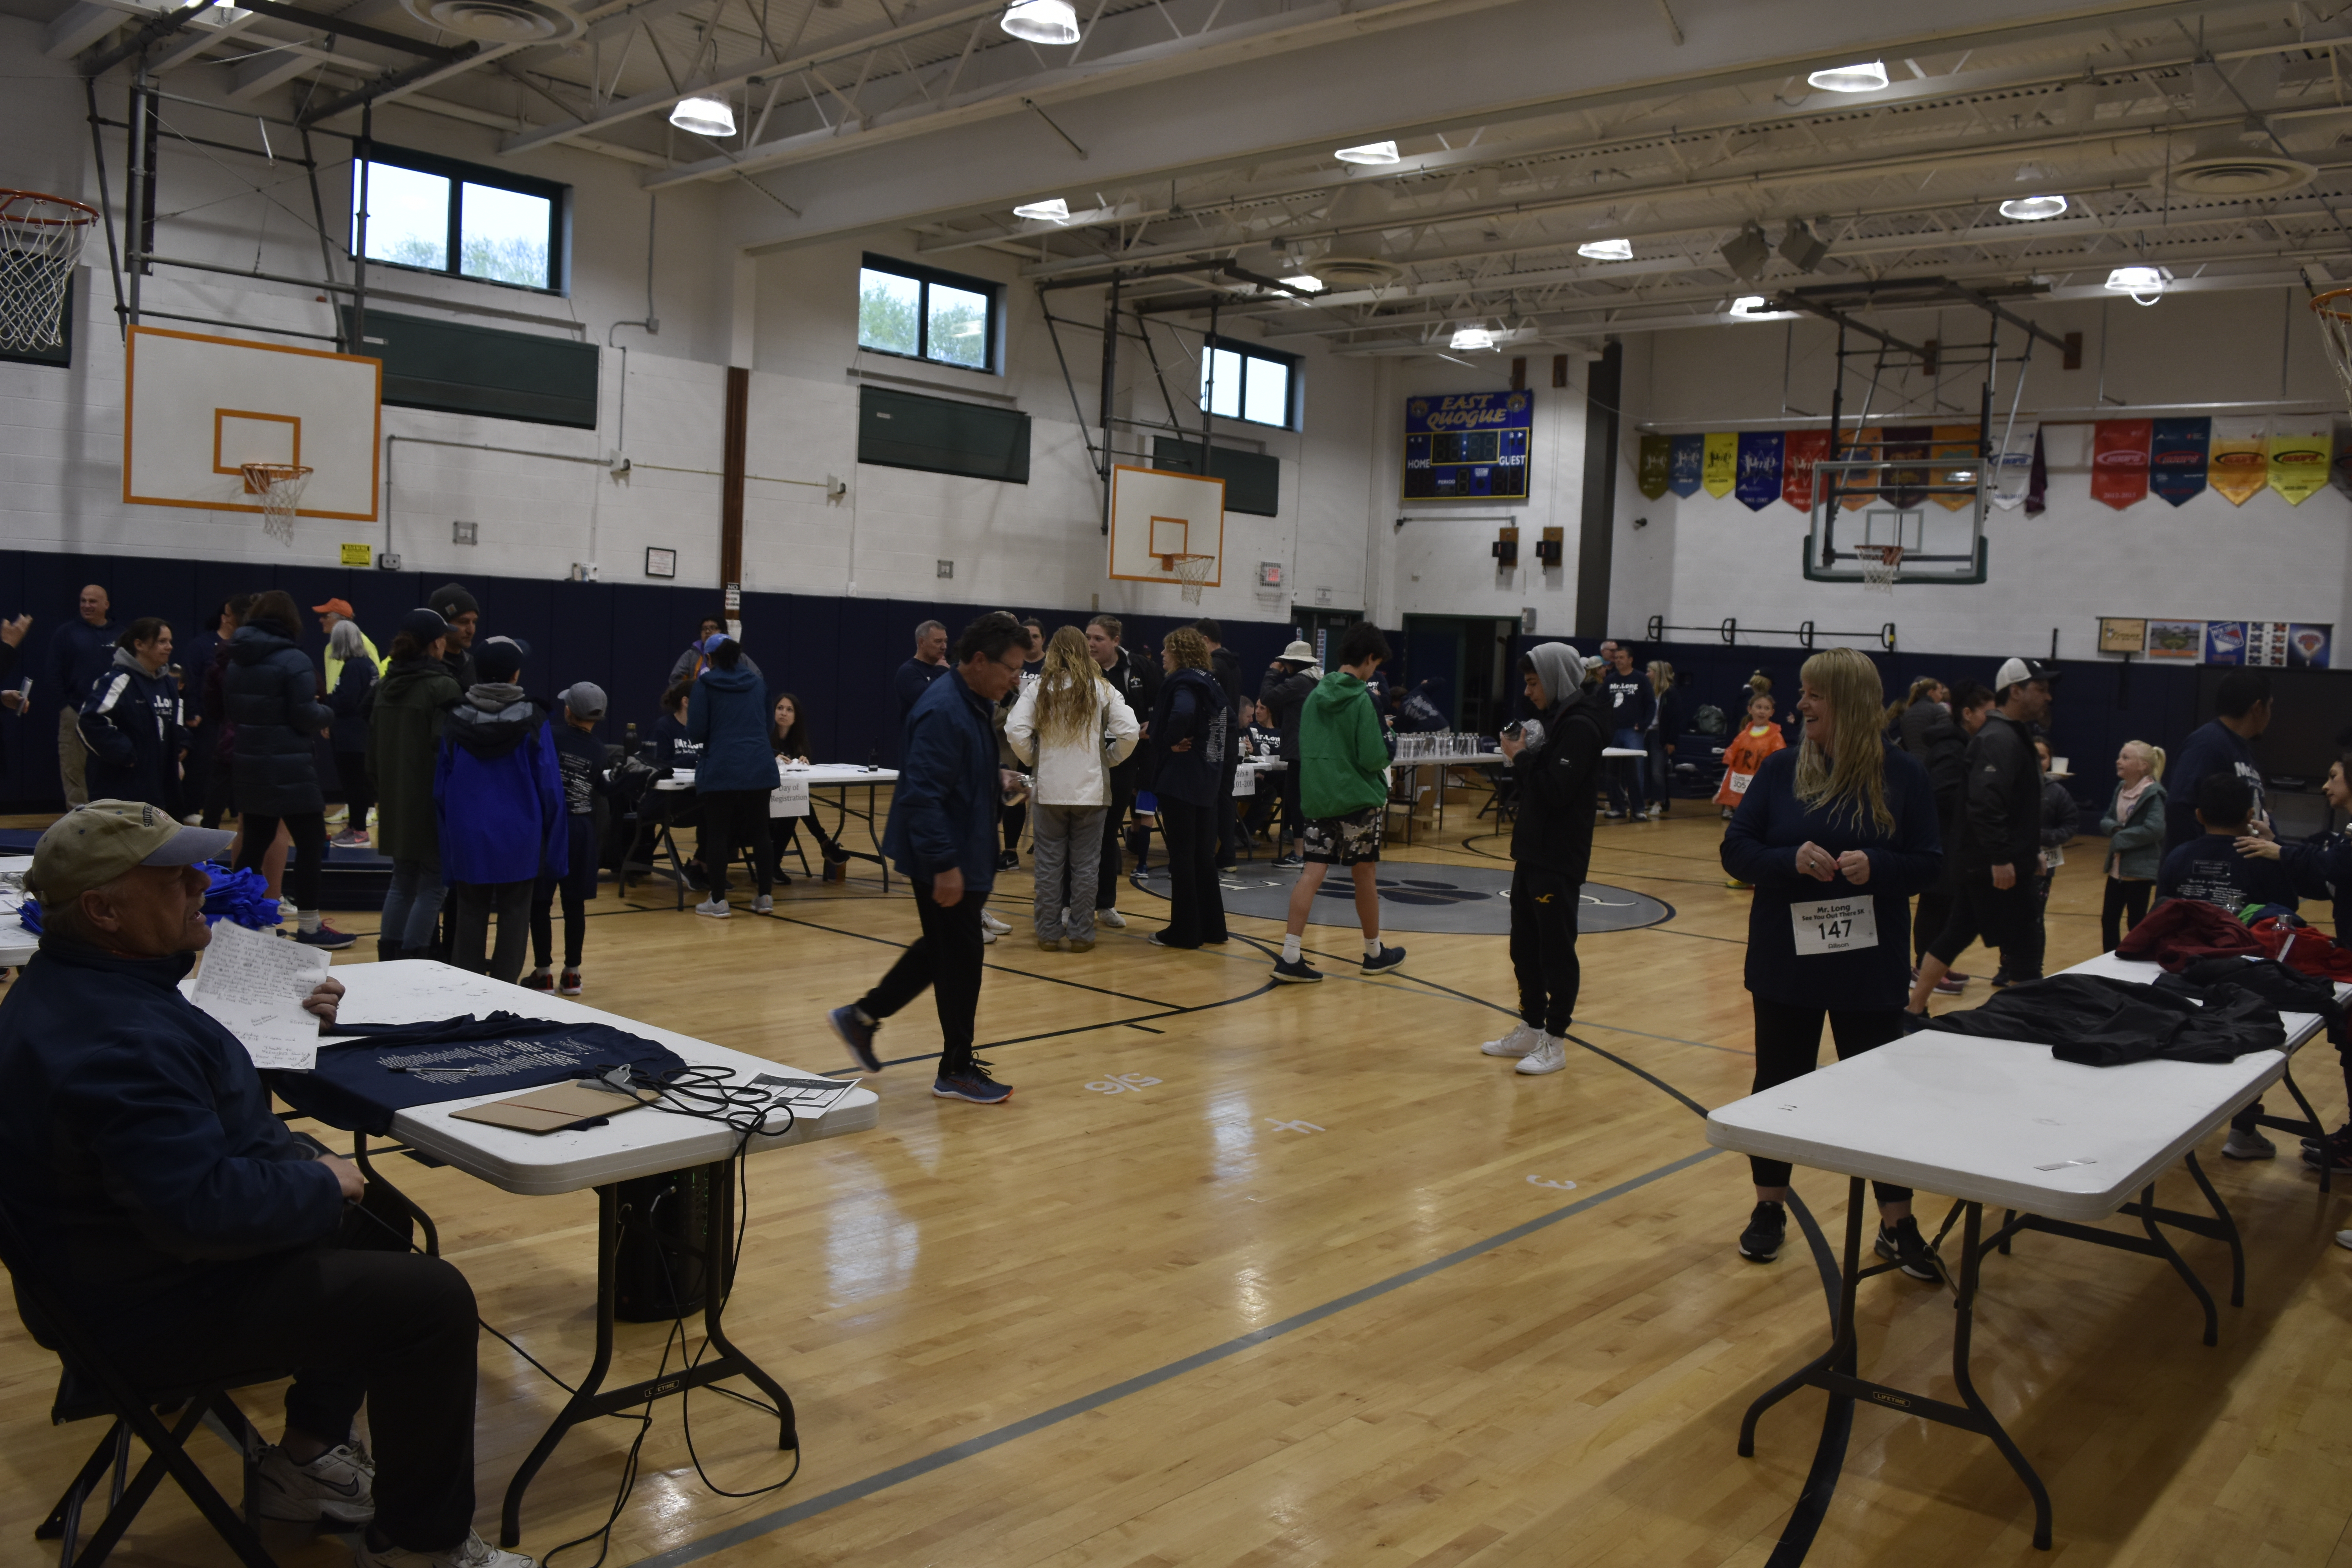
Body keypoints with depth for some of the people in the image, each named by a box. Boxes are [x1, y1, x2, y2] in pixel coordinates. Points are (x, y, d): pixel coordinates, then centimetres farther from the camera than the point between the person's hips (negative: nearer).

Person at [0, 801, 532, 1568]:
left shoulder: (73, 981, 3)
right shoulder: (117, 1041, -33)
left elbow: (177, 1058, 24)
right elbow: (206, 1207, -35)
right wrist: (320, 1183, -18)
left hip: (132, 1251, 11)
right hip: (161, 1310, -11)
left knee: (375, 1223, 25)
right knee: (434, 1301, -14)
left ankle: (306, 1456, 29)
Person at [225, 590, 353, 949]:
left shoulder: (236, 662, 7)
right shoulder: (294, 661, -14)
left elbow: (231, 712, 14)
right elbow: (306, 717, -17)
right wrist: (328, 714, 3)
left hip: (250, 767, 7)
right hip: (290, 768, -7)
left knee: (255, 841, 16)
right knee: (310, 842, 0)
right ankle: (310, 926, 0)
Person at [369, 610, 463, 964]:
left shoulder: (385, 686, 11)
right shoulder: (443, 688, -14)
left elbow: (373, 748, 17)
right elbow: (449, 749, -17)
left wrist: (380, 793, 23)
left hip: (394, 802, 8)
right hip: (430, 802, -8)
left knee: (403, 881, 17)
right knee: (433, 883, 0)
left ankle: (389, 958, 19)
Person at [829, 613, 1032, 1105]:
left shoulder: (974, 704, 9)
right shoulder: (943, 712, -23)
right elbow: (924, 794, -27)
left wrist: (997, 779, 8)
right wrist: (945, 866, -28)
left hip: (965, 852, 10)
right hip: (945, 860, -10)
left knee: (944, 949, 20)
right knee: (960, 958, 1)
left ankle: (862, 1016, 30)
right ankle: (957, 1071, 15)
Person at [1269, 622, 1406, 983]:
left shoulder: (1316, 694, 6)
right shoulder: (1361, 700, -13)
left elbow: (1303, 747, 13)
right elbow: (1372, 758, -16)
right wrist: (1388, 746, 3)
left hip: (1317, 796, 5)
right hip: (1358, 798, -5)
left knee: (1312, 872, 1)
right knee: (1365, 876, 10)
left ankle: (1290, 957, -8)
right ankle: (1375, 953, 26)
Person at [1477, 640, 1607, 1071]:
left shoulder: (1580, 726, -15)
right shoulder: (1552, 719, 13)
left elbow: (1555, 791, -23)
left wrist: (1521, 758, -12)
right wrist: (1523, 758, -2)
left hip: (1559, 861, -9)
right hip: (1533, 853, 9)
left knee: (1556, 951, 0)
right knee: (1524, 946, 15)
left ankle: (1555, 1042, 8)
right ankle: (1531, 1030, 27)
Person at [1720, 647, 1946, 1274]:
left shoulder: (1902, 774, -5)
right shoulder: (1782, 770, -1)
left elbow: (1929, 865, -3)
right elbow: (1735, 851, -2)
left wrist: (1877, 867, -23)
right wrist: (1791, 859, -21)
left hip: (1869, 968, -1)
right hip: (1785, 962, 2)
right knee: (1778, 1084, 11)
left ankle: (1898, 1225, 21)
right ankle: (1770, 1208, 27)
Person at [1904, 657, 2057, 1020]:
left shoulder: (2013, 735, 16)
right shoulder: (1999, 739, -17)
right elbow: (1985, 803, -29)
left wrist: (2031, 851, 22)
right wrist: (2001, 859, -29)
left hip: (1978, 864, 11)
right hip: (1994, 867, -11)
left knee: (1957, 934, 13)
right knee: (2026, 942, -3)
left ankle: (1914, 1013, 18)